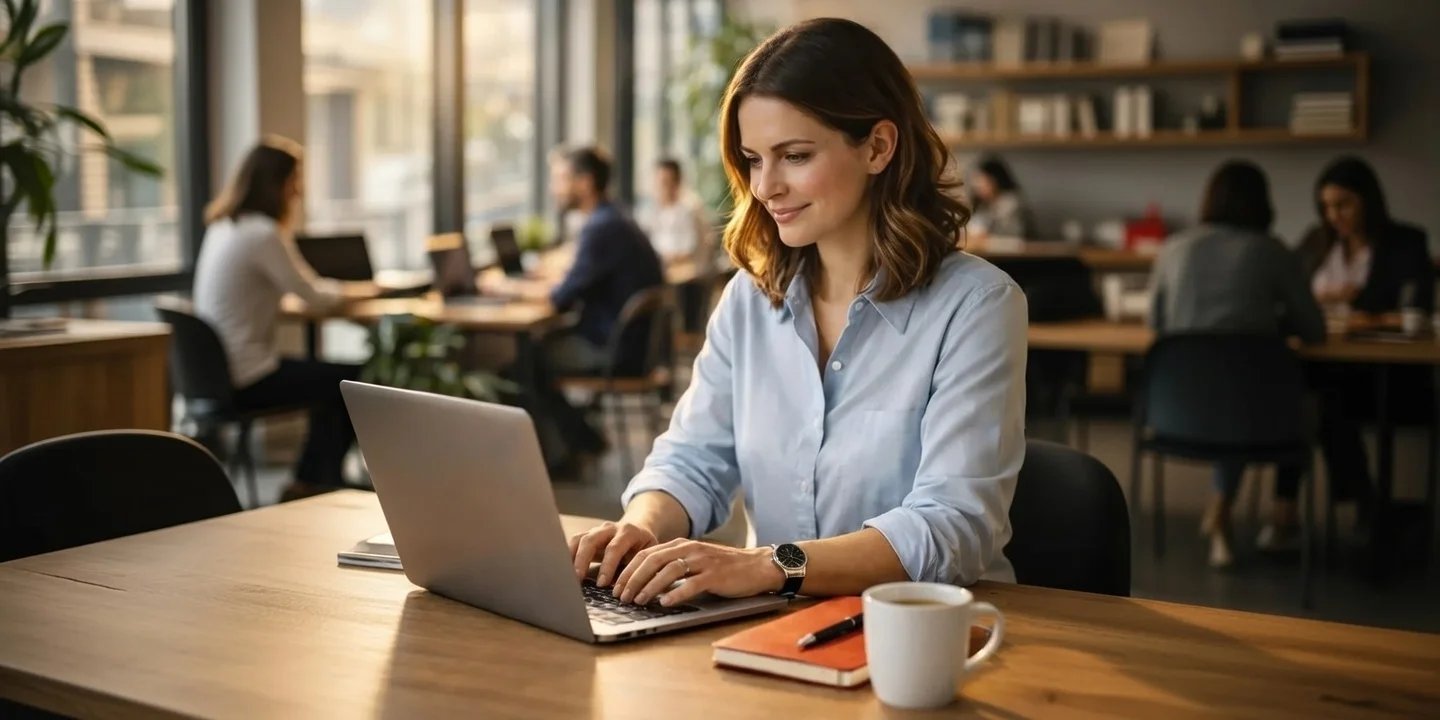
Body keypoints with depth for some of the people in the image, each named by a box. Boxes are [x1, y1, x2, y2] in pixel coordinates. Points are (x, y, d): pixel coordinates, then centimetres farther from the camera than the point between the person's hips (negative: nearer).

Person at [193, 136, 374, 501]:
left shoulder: (224, 226, 10)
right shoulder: (262, 234, -20)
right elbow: (313, 297, -13)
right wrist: (347, 290, 6)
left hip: (220, 369, 10)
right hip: (247, 379, -10)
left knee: (330, 380, 23)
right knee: (354, 382, 5)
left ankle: (310, 483, 26)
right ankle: (318, 483, 19)